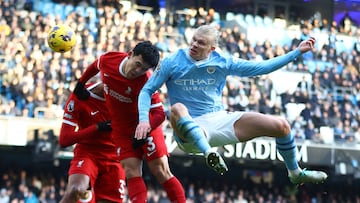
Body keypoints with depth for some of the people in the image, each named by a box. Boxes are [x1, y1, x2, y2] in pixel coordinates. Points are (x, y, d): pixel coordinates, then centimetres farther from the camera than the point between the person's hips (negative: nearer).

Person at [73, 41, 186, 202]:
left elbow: (159, 113, -26)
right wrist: (81, 84, 17)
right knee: (132, 172, -8)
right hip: (121, 128, 4)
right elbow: (95, 67, 12)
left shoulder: (146, 82, -26)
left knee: (161, 171, -6)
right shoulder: (108, 59, -14)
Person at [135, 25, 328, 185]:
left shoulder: (222, 63, 2)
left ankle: (295, 173, 18)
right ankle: (209, 154, -55)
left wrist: (297, 52, 4)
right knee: (177, 109, -41)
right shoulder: (172, 62, -5)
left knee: (281, 126, -5)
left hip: (221, 120, 4)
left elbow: (261, 67, 7)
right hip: (190, 129, -4)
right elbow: (147, 90, -2)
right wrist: (143, 120, -19)